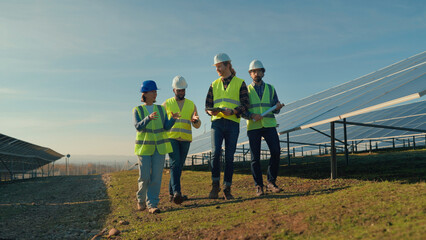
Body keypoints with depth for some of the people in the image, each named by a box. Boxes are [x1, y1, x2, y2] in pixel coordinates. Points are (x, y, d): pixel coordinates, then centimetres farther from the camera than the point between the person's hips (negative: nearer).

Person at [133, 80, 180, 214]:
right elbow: (138, 126, -16)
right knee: (144, 177, -2)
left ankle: (152, 205, 0)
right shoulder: (137, 110, 1)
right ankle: (141, 199, 24)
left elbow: (166, 127, -1)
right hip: (144, 147, -2)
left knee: (156, 176, -5)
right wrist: (149, 118, -34)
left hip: (159, 146, 2)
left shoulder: (161, 109, 9)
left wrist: (173, 119, -22)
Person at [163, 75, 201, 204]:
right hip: (171, 138, -3)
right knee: (175, 164, -17)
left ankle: (172, 193, 15)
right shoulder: (167, 104, 7)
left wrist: (196, 120, -17)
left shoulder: (191, 104, 12)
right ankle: (177, 192, -25)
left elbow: (197, 125, 6)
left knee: (179, 166, 6)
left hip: (185, 139, 3)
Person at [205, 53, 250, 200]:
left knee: (229, 157, 0)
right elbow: (207, 105, 16)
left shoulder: (239, 83, 8)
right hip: (217, 122, 2)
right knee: (215, 153, -15)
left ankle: (227, 189, 9)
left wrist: (232, 111, -17)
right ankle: (215, 185, -2)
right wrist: (211, 111, -8)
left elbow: (245, 104, 1)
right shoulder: (214, 85, 18)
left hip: (232, 123, -2)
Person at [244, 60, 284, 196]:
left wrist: (278, 107, -10)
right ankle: (258, 186, 7)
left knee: (276, 151, -12)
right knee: (255, 157, -2)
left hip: (269, 125, 1)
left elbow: (275, 110, 13)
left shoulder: (270, 88, 16)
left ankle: (271, 182, 3)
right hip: (253, 127, -1)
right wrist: (252, 115, -15)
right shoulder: (246, 90, 11)